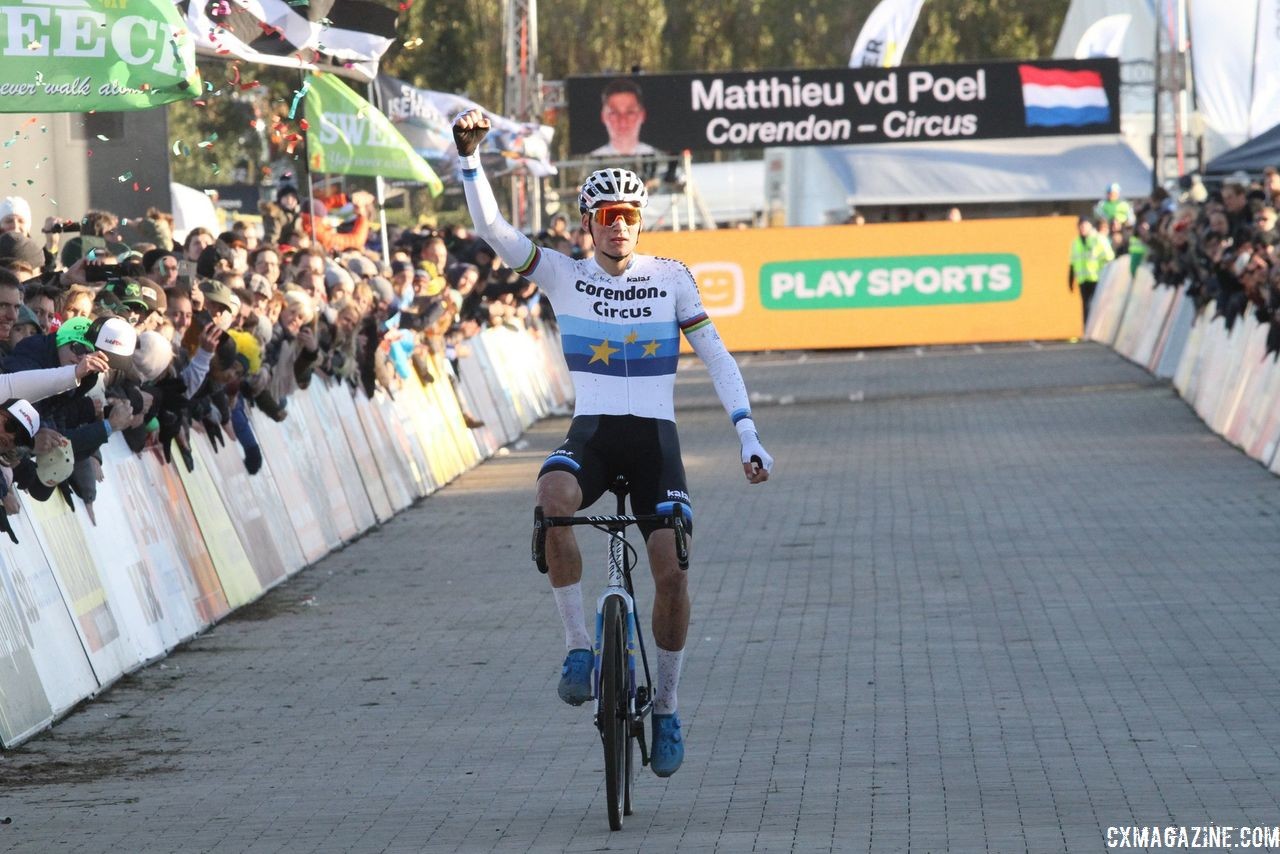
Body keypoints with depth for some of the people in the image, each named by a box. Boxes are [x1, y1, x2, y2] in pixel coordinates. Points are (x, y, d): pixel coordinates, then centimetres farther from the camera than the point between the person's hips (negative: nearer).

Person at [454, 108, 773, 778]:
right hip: (591, 434, -1)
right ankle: (578, 646, -24)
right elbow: (490, 227, -7)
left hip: (656, 437, 1)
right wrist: (469, 154, -20)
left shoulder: (671, 278, 5)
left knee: (671, 571, -15)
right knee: (553, 499, -36)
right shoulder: (563, 275, 4)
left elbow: (716, 358, 4)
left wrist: (749, 438, -5)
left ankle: (665, 707, 7)